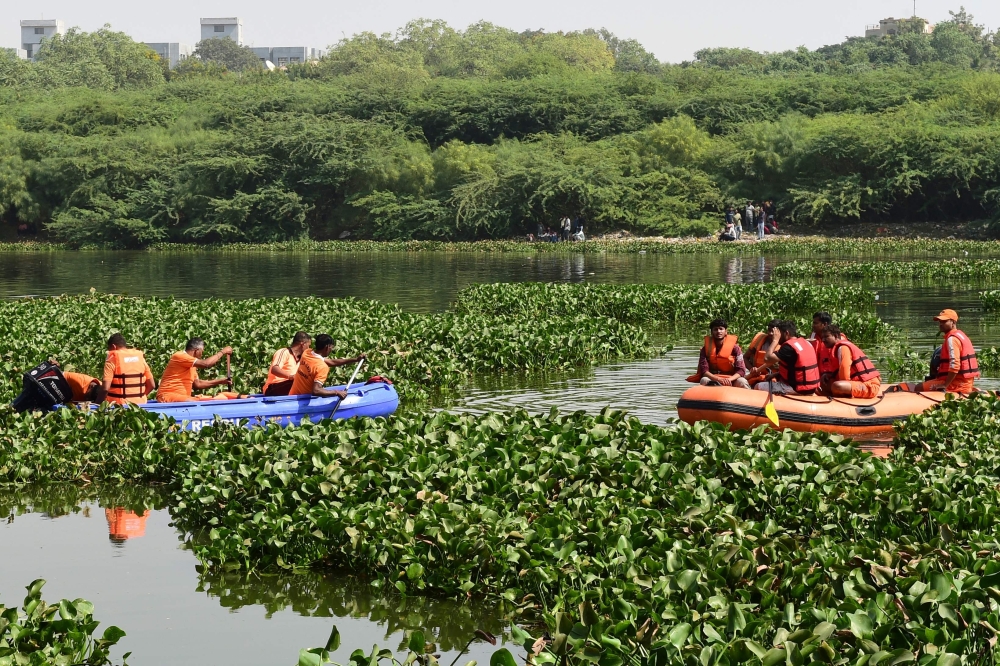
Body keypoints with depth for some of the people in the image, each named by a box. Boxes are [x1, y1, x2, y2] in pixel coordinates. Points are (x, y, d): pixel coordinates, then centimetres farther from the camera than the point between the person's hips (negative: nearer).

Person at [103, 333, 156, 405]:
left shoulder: (113, 358, -5)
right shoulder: (140, 356, 9)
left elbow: (105, 387, -13)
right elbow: (151, 385, 9)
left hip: (120, 404, -5)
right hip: (139, 403, 5)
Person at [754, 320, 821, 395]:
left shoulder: (789, 346, -17)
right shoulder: (806, 342, 10)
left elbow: (767, 359, -20)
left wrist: (775, 340, -8)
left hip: (796, 389, -9)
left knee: (759, 387, -6)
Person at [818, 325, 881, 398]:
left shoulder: (842, 348, -11)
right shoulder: (843, 347, 17)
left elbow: (844, 377, -18)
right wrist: (830, 376, 3)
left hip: (870, 386, -10)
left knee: (836, 386, -34)